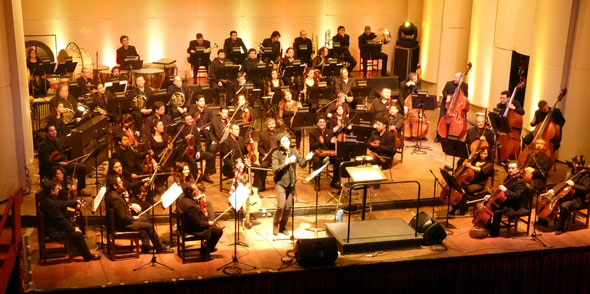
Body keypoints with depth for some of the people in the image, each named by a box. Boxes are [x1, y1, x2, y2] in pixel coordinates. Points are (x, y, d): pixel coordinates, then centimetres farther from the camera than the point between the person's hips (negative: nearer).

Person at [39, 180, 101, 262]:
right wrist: (73, 229, -14)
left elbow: (62, 203, 19)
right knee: (77, 234, -12)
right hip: (54, 231, -11)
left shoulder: (48, 199, 2)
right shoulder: (50, 203, -28)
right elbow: (60, 219, -23)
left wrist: (75, 202, 15)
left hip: (53, 226, 11)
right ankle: (88, 256, 3)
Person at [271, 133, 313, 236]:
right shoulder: (276, 154, -9)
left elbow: (302, 164, 4)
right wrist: (287, 162, -25)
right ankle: (275, 225, 10)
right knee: (281, 205, -14)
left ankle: (283, 227, 24)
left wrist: (306, 159, -17)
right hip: (280, 183, -4)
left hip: (291, 183, 4)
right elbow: (275, 169, -17)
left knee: (288, 207, 6)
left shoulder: (294, 152, 3)